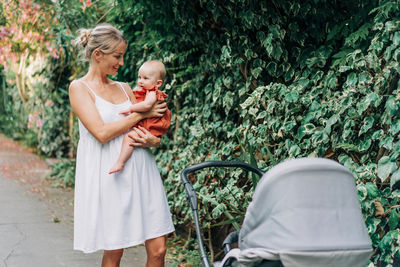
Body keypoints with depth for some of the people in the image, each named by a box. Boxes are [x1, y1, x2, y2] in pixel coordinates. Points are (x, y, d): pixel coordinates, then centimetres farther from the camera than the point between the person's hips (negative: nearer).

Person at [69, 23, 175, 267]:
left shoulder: (124, 88, 16)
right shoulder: (79, 88, 0)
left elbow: (154, 131, 16)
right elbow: (102, 133, -14)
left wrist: (153, 140, -8)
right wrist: (143, 113, -7)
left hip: (141, 172, 5)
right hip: (108, 177, -5)